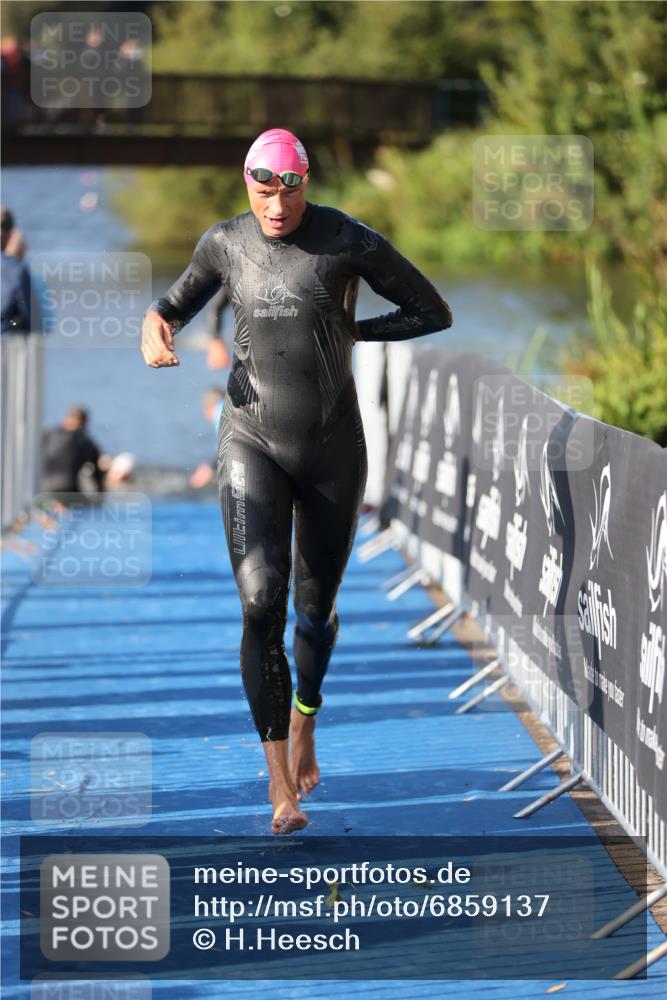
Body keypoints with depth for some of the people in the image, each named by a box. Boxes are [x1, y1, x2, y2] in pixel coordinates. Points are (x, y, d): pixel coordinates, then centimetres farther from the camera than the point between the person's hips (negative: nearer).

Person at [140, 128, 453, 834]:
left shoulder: (351, 242, -8)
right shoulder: (225, 243, -1)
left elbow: (433, 314, 0)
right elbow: (178, 303, 17)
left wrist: (349, 332, -5)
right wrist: (155, 326, -7)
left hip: (334, 446, 0)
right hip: (253, 441, 0)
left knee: (317, 605, 14)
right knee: (261, 602, -17)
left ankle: (304, 726, 44)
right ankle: (280, 781, -14)